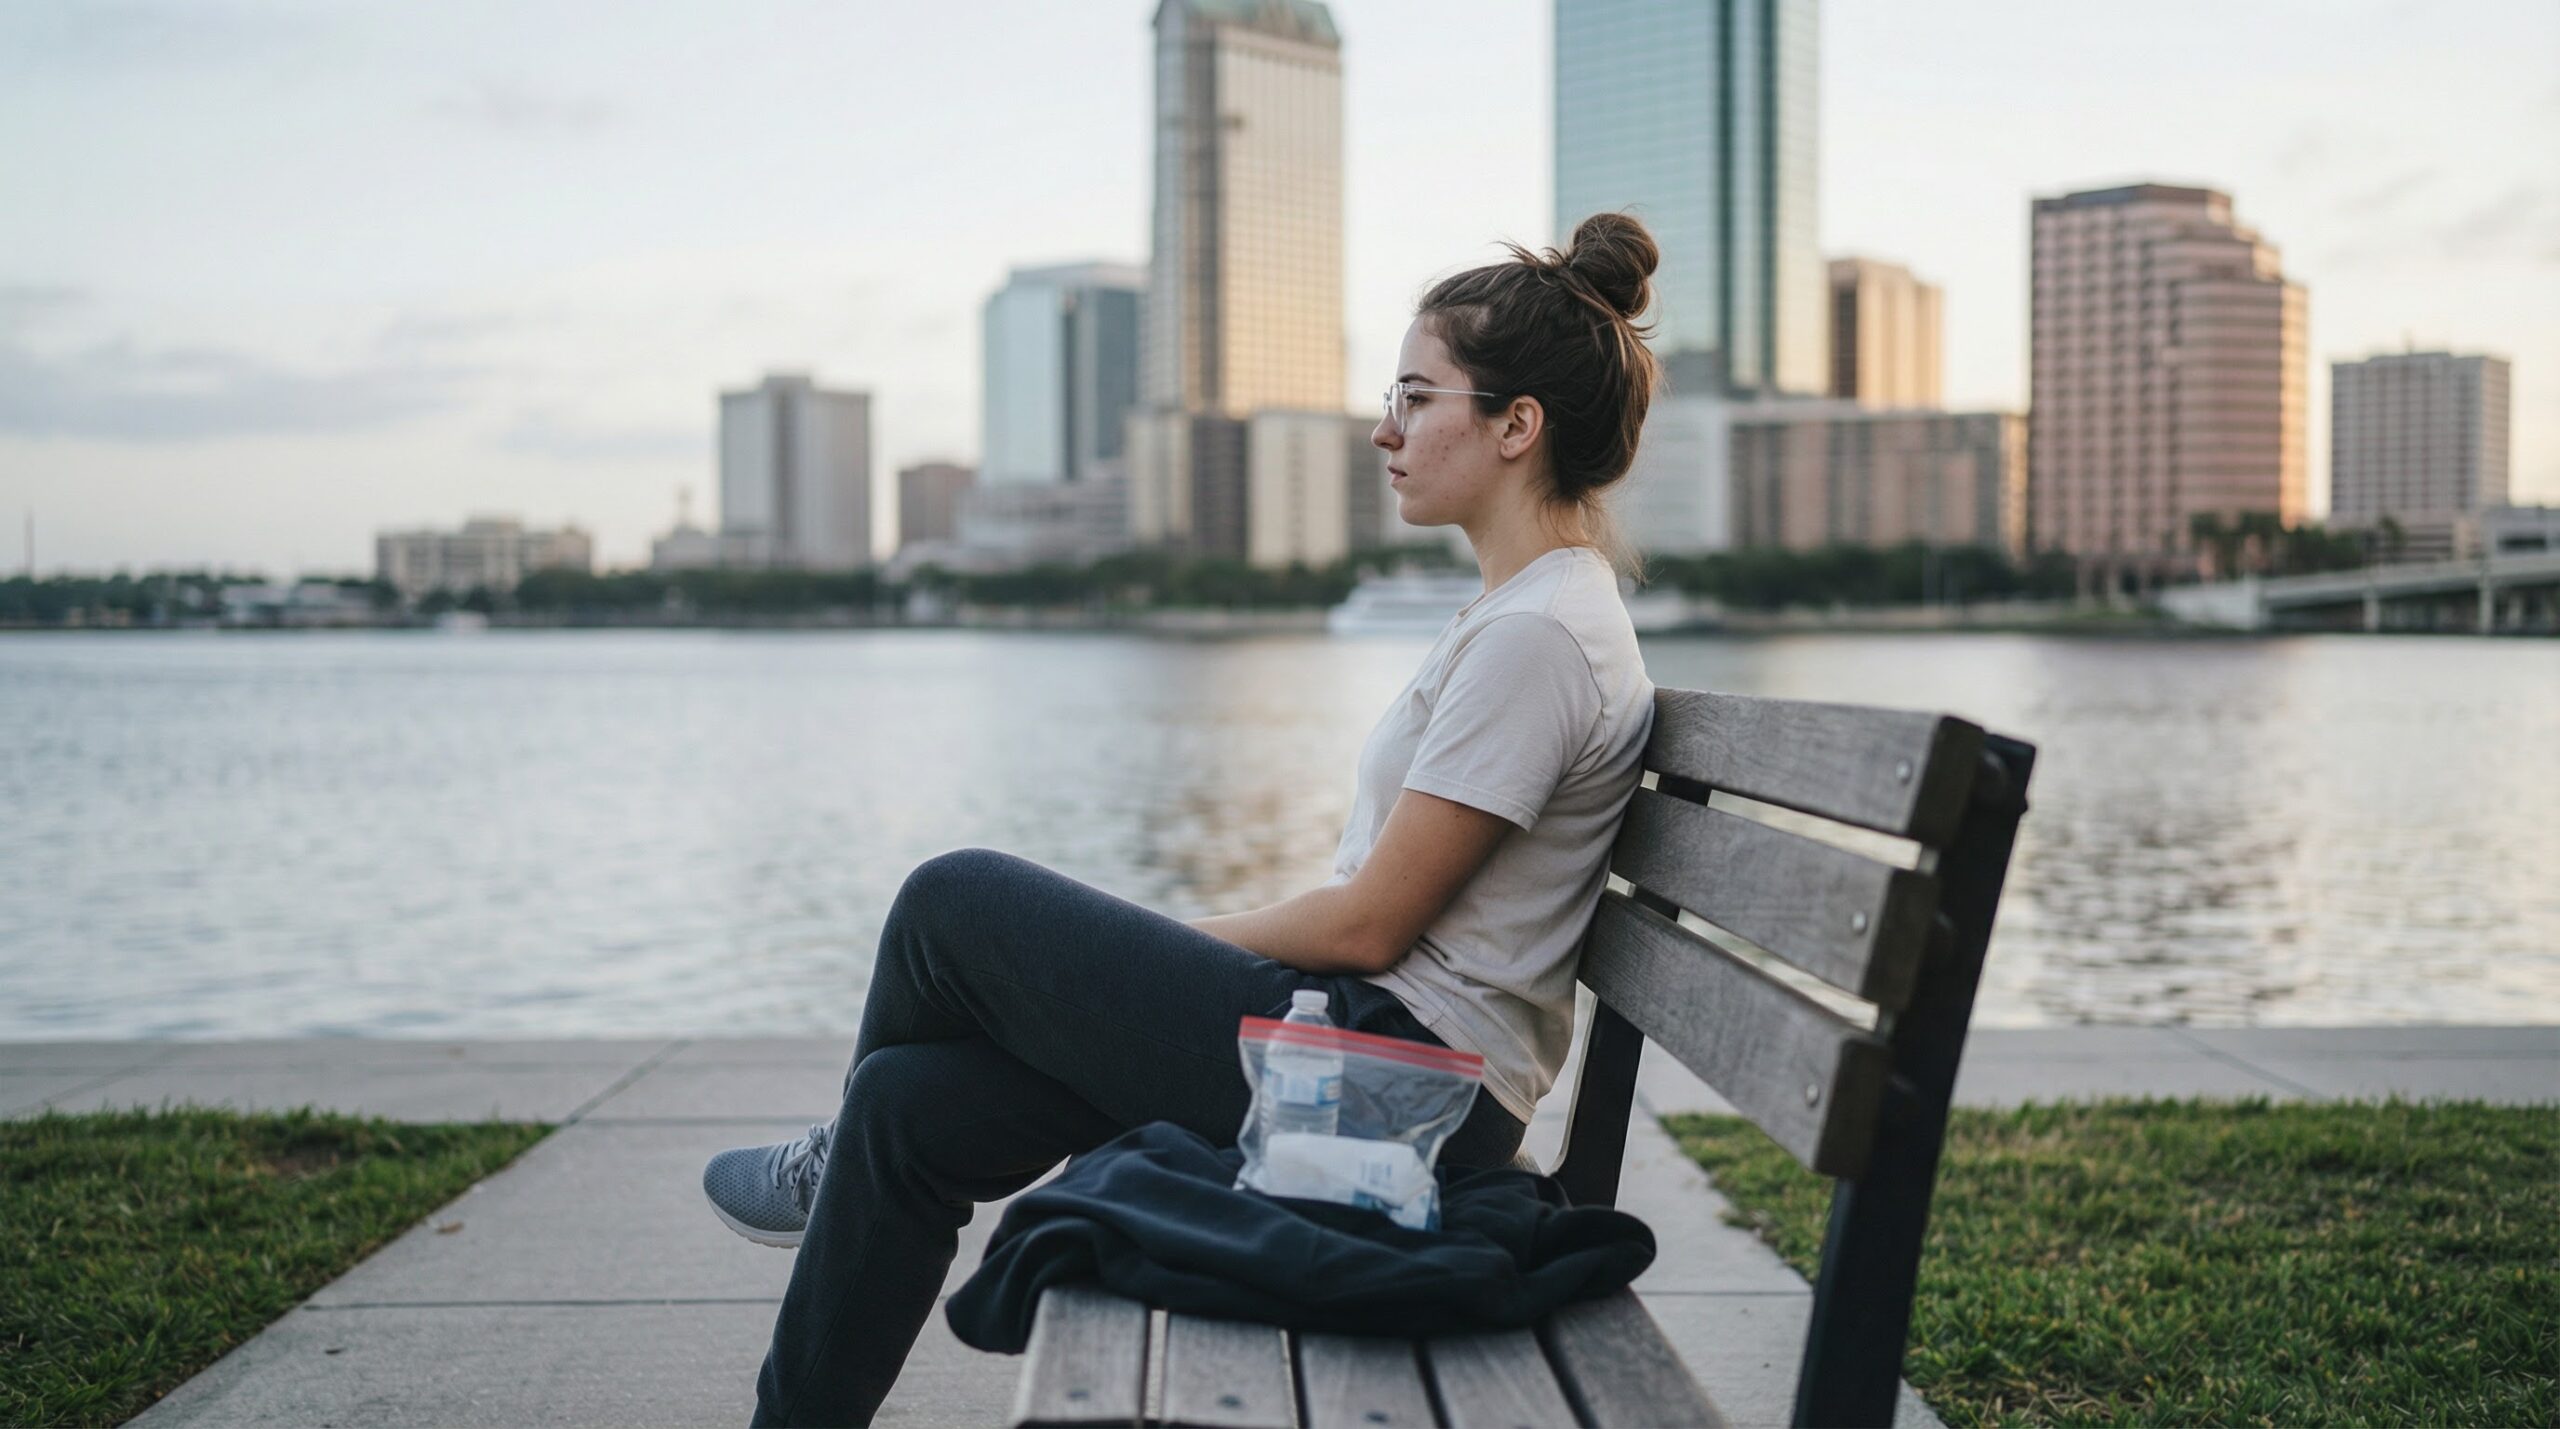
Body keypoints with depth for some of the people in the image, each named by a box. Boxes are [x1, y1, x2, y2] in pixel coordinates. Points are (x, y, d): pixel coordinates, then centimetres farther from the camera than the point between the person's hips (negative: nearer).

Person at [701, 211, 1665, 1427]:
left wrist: (1171, 947, -2)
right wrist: (1167, 961, 11)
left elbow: (1368, 924, -18)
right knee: (909, 1104, 4)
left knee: (955, 903, -4)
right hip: (1403, 1064, 10)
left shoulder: (1537, 634, -18)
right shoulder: (1546, 608, 15)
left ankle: (834, 1174, 25)